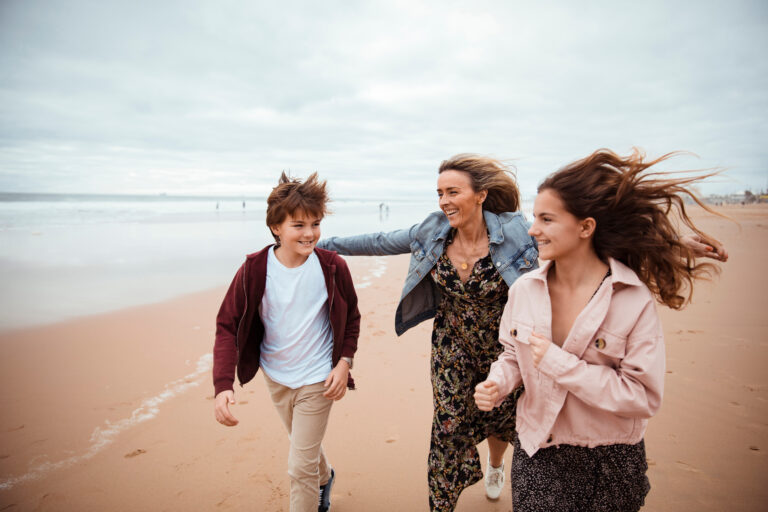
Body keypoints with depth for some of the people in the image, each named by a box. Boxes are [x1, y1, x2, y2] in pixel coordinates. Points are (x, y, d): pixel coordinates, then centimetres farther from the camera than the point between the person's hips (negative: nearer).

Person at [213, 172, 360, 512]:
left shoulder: (333, 267, -17)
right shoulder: (254, 270, -17)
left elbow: (351, 318, -2)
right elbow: (227, 326, -14)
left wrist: (345, 361, -13)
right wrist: (223, 385, -24)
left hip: (317, 379, -3)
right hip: (275, 376, 3)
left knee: (300, 467, 1)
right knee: (305, 445, 28)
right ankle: (325, 477, 60)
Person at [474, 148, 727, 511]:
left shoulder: (635, 300, -17)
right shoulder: (524, 290, -6)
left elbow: (645, 398, -19)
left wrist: (560, 364, -25)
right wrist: (497, 385, -12)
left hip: (610, 465, -2)